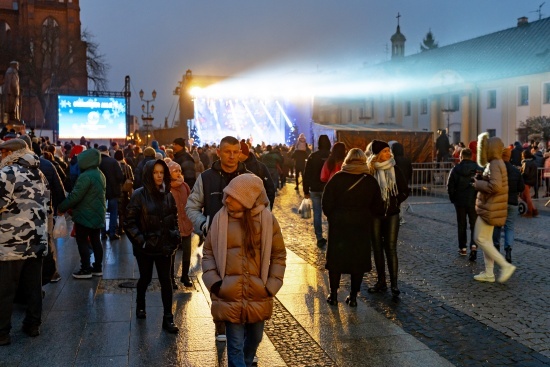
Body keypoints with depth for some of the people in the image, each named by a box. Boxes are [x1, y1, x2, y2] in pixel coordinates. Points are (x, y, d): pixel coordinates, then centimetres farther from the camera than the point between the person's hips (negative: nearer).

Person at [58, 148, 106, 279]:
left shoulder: (86, 176, -21)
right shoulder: (100, 174, 10)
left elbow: (75, 196, -22)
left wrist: (62, 208, -9)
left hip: (85, 215, -9)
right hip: (98, 214, 9)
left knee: (82, 241, 1)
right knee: (96, 240, 14)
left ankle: (86, 269, 5)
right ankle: (98, 267, 20)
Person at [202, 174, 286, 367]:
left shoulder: (267, 219, -6)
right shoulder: (220, 218, -6)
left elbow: (279, 254, 3)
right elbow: (208, 251, 5)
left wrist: (272, 284, -3)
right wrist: (213, 280, -7)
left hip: (258, 295, 2)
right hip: (229, 295, -1)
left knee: (254, 338, 20)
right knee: (235, 345, 0)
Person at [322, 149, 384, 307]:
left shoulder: (337, 178, -8)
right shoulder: (370, 181, -2)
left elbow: (327, 202, -7)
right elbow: (377, 207, 2)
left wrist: (332, 216, 9)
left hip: (338, 225, -1)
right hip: (362, 227, 1)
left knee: (335, 258, 10)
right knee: (359, 260, 11)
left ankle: (333, 295, 14)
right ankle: (353, 296, 14)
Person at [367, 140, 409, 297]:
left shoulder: (395, 170, 0)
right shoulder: (370, 171, -3)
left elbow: (405, 191, 6)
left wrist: (396, 201, -5)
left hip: (392, 214, -1)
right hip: (375, 215, 1)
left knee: (391, 248, -5)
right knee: (377, 248, 7)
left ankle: (394, 283, 0)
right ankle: (381, 282, 18)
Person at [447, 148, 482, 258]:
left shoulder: (455, 169, -4)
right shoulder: (479, 169, -5)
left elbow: (450, 186, -3)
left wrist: (453, 199, 10)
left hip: (460, 201, 1)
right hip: (474, 202, 0)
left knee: (461, 225, 12)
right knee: (474, 225, 6)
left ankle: (463, 248, 17)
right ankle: (474, 245, -13)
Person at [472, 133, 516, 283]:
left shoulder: (495, 164, -18)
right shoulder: (496, 163, 14)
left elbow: (495, 186, -29)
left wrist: (478, 184, -16)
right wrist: (480, 179, 6)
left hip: (490, 208, -10)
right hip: (490, 206, 10)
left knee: (480, 239, -6)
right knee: (486, 240, 13)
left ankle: (506, 266, -3)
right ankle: (489, 273, 17)